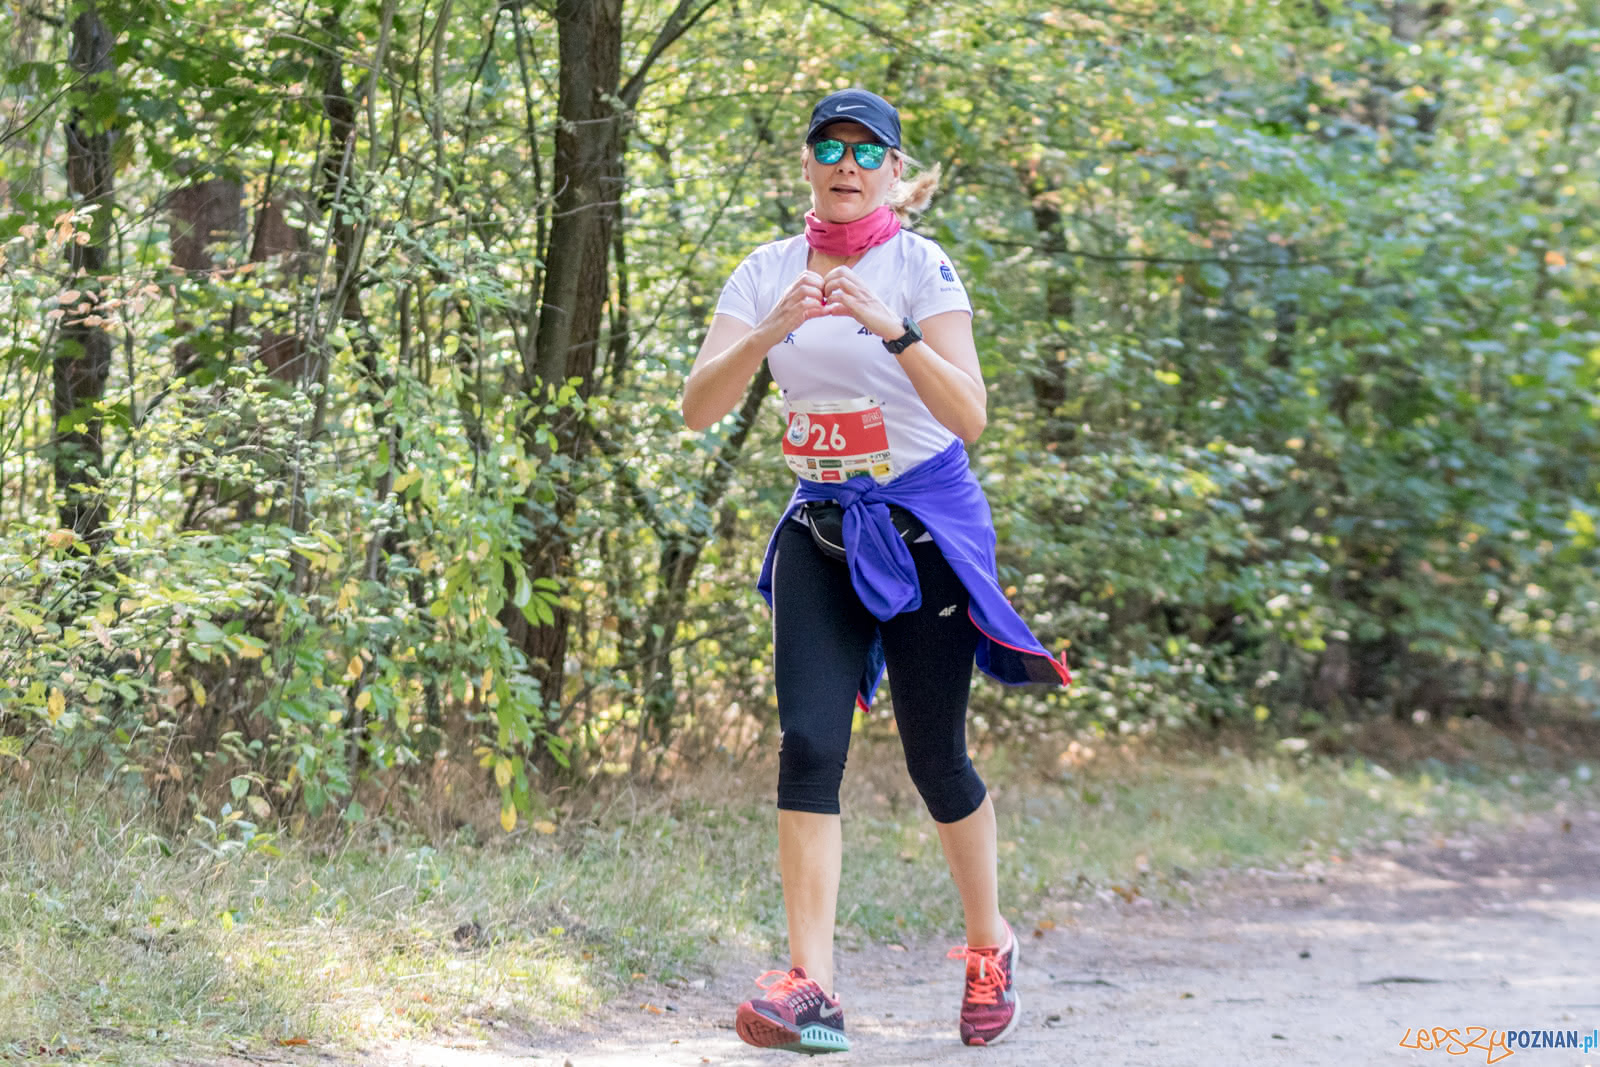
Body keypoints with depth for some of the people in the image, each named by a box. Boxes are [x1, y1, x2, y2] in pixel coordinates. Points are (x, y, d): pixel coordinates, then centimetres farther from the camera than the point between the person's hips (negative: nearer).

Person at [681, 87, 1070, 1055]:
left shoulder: (920, 267, -9)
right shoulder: (769, 273, 2)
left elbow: (969, 415, -20)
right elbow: (699, 408, -9)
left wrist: (892, 329, -33)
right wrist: (771, 332, -25)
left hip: (926, 528, -3)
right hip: (821, 530, 3)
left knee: (934, 755, 1)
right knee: (809, 742, -12)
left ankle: (991, 942, 26)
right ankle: (811, 988, -17)